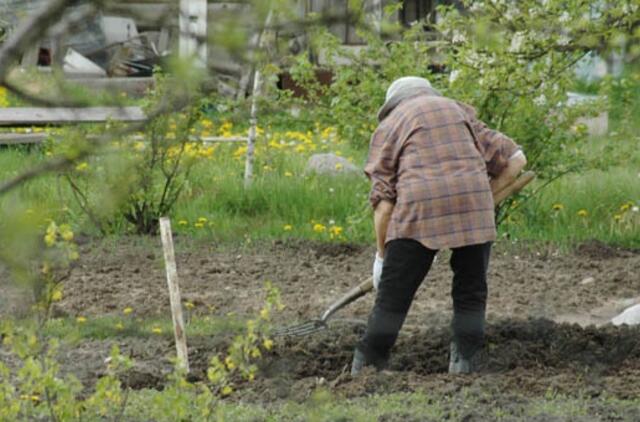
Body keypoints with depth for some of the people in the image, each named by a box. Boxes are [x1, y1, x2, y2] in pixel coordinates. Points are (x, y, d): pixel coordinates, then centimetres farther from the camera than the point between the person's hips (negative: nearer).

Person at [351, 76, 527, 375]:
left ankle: (365, 370, 7)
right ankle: (464, 367, 9)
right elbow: (514, 159, 19)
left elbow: (383, 198, 9)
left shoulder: (389, 126, 19)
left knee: (392, 298, 4)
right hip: (474, 209, 2)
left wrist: (381, 254, 14)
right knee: (471, 295, 12)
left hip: (419, 209, -2)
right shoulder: (459, 110, 27)